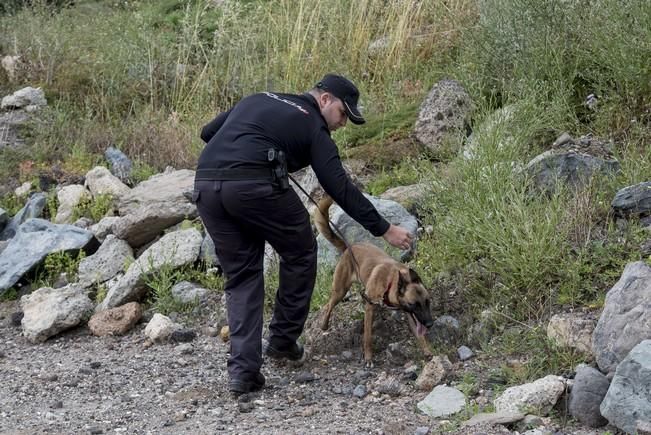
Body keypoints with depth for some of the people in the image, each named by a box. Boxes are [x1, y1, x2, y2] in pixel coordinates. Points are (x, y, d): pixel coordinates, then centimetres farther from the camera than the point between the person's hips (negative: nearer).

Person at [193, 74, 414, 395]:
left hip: (205, 187, 6)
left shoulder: (257, 100, 30)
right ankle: (283, 339, 25)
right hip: (256, 184, -6)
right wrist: (384, 230, 9)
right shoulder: (313, 127, 12)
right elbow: (341, 188, 6)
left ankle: (243, 369, 5)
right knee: (300, 253, 19)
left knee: (241, 275, 15)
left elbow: (208, 132, 28)